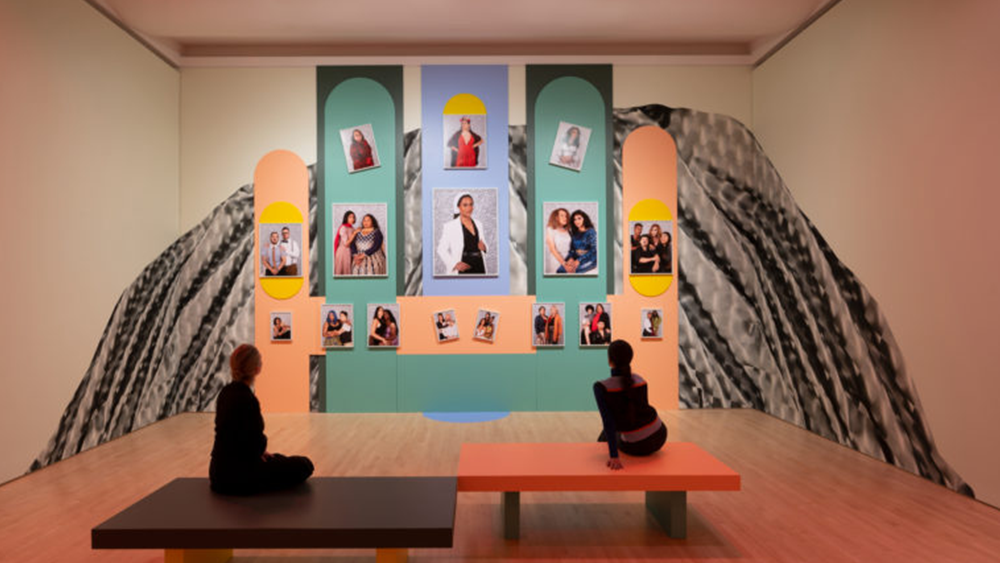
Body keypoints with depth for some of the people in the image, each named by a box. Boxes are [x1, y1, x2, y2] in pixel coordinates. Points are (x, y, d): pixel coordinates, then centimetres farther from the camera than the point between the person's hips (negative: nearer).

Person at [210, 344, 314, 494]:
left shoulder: (226, 392, 3)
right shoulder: (247, 400, -25)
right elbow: (257, 445, -20)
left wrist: (259, 448, 5)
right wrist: (262, 441, 1)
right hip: (237, 477, -9)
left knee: (278, 459, 31)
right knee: (304, 465, 3)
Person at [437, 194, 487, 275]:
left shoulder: (478, 224, 13)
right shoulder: (449, 226, -2)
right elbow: (441, 250, -4)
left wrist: (483, 247, 0)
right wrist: (455, 264, -17)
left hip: (479, 268, 5)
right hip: (462, 271, -4)